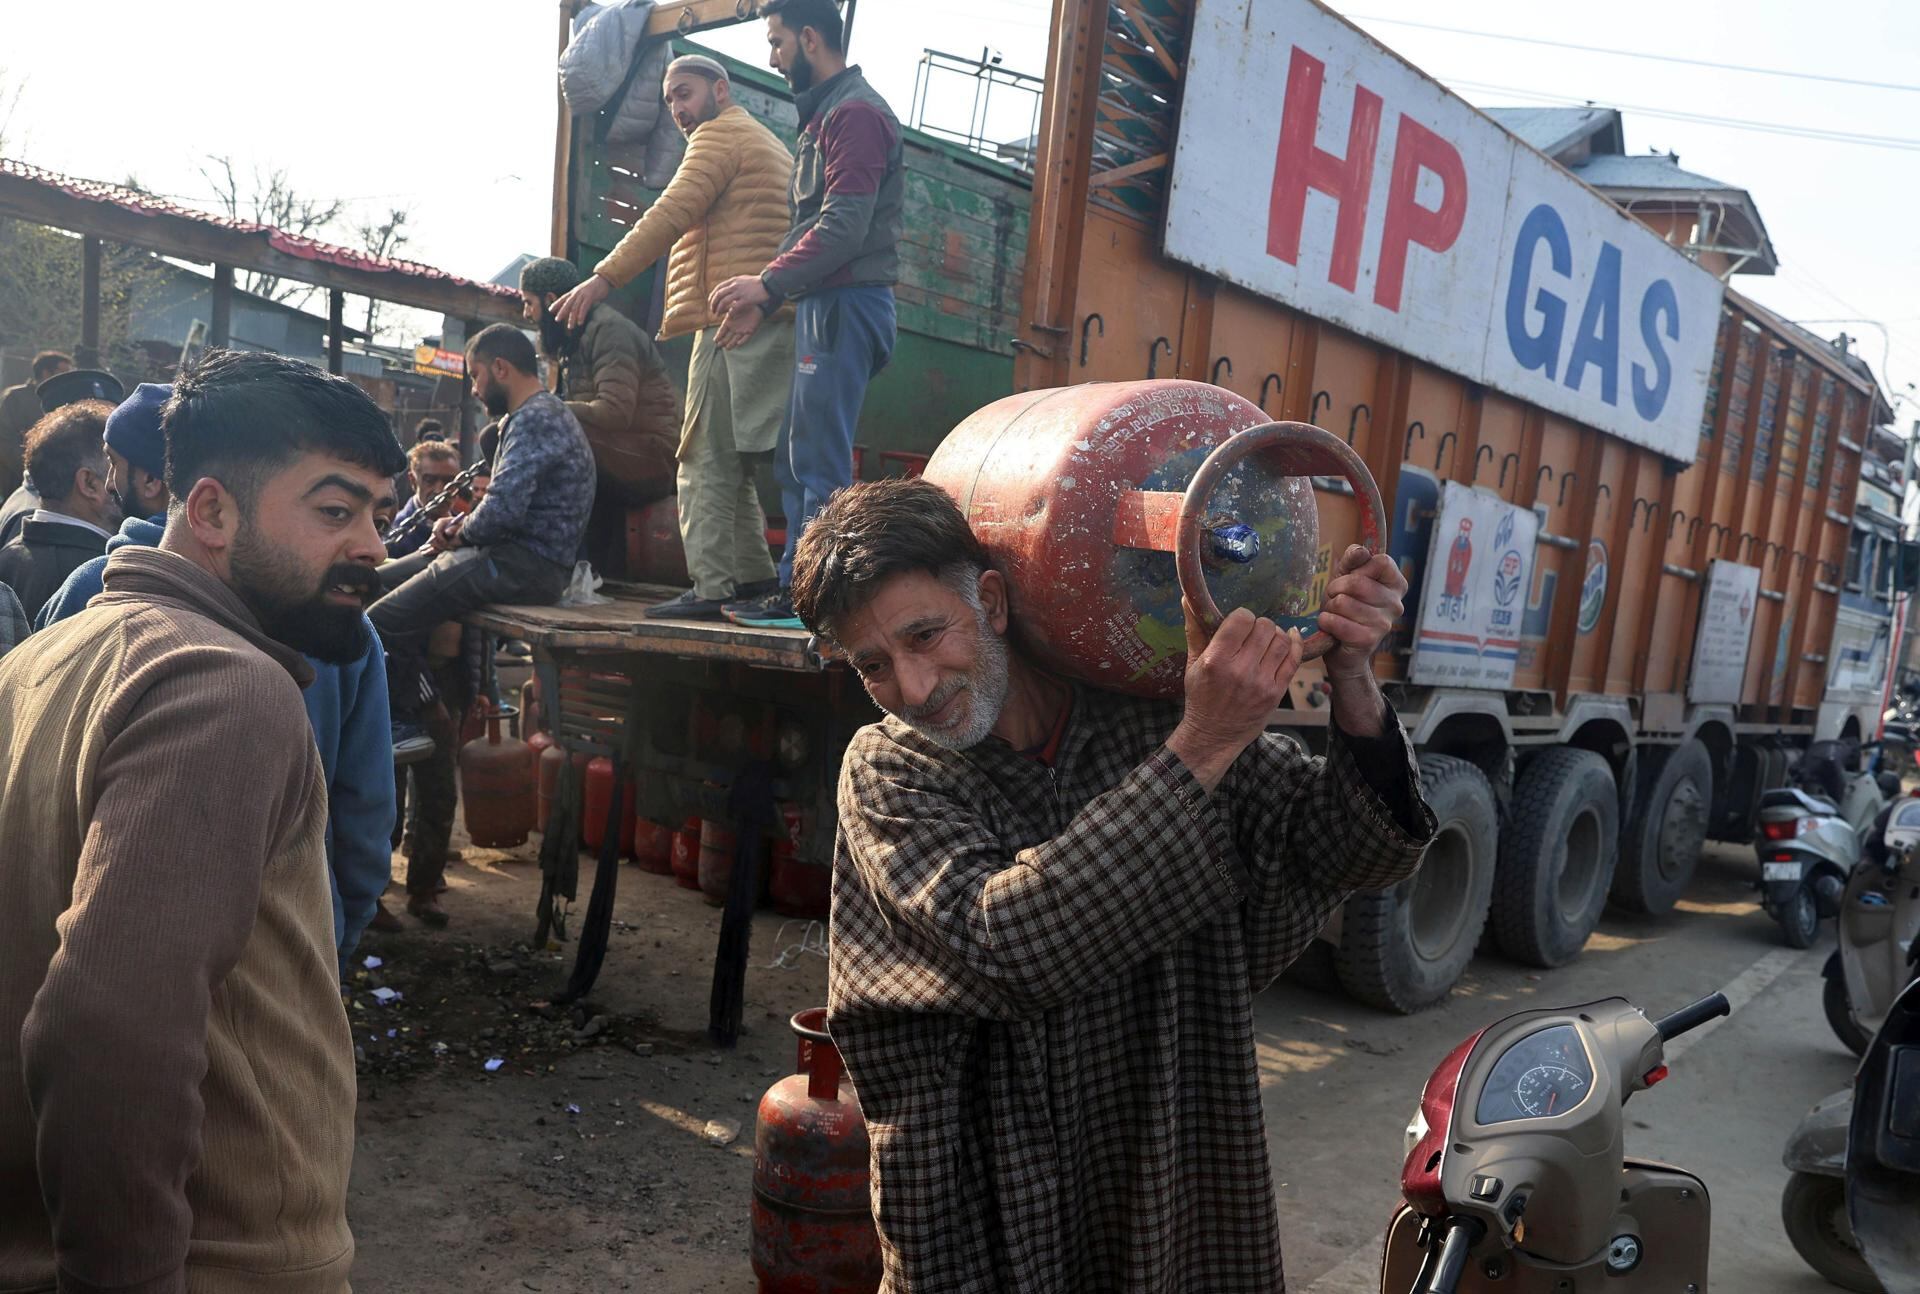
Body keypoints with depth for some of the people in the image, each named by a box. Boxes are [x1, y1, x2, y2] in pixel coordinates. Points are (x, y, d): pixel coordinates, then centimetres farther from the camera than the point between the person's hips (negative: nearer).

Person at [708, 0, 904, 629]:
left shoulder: (855, 112, -9)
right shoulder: (825, 115, 24)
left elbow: (845, 226, -19)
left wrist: (769, 281, -17)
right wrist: (766, 295, 15)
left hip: (846, 303, -10)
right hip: (826, 303, 10)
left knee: (818, 459, -10)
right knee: (793, 454, 12)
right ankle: (797, 585, 17)